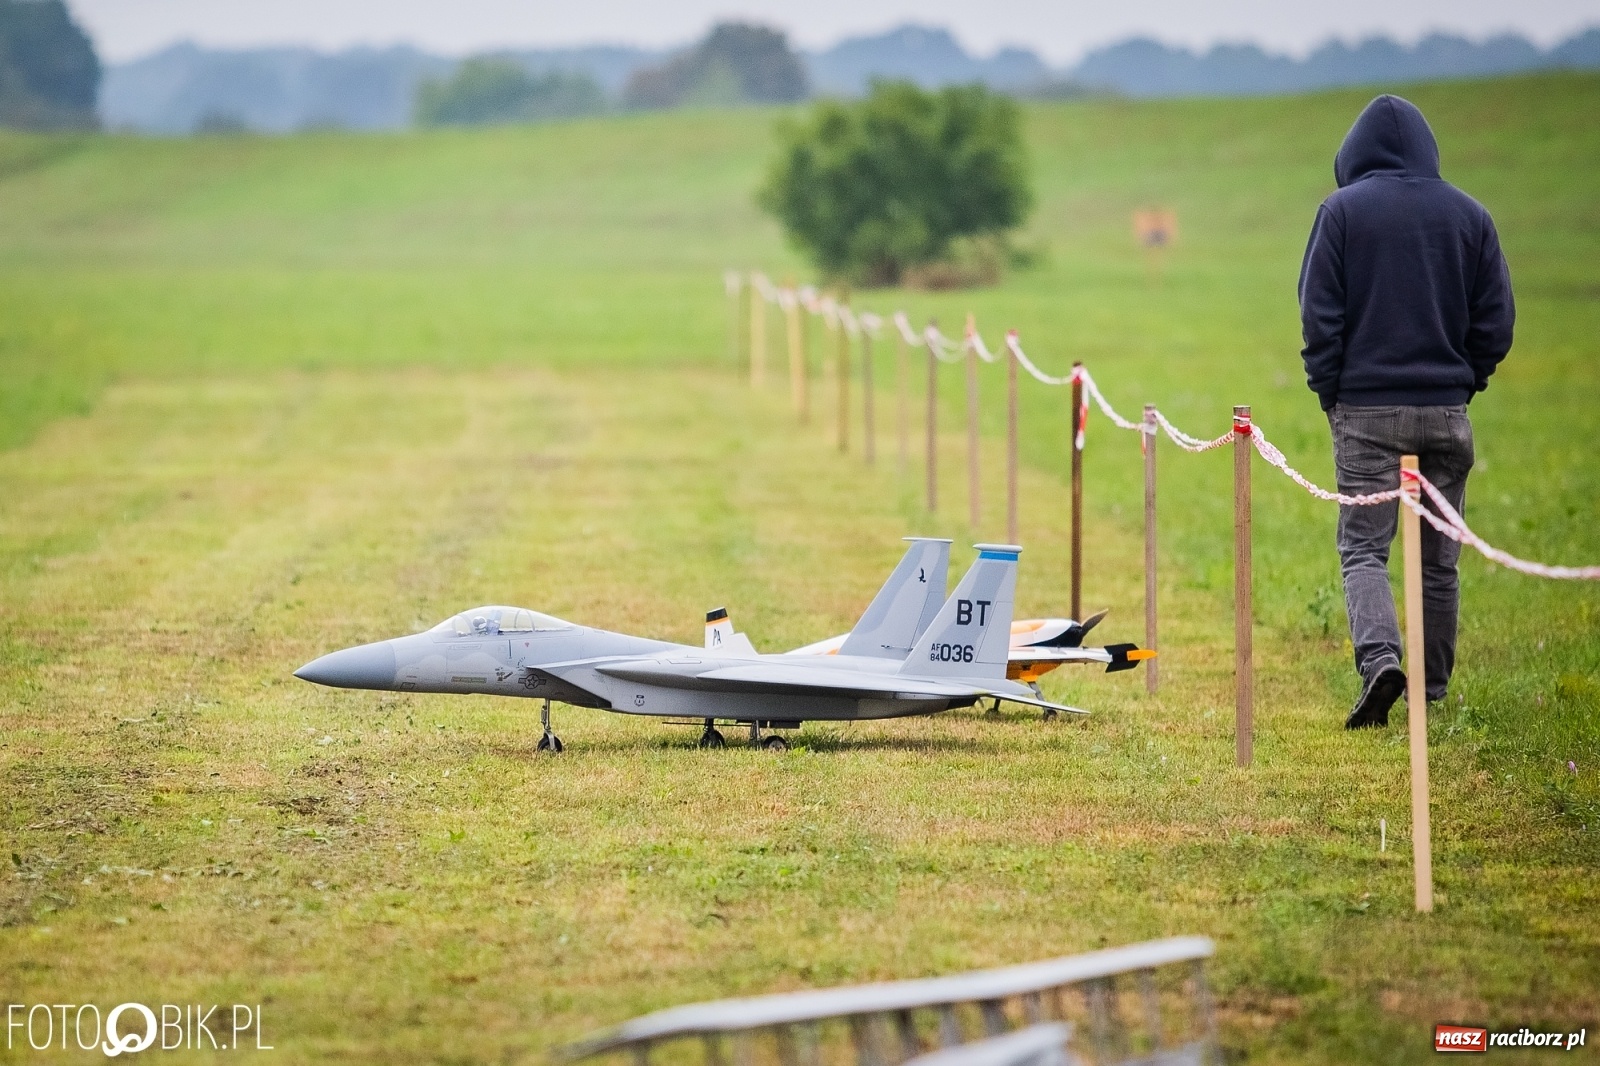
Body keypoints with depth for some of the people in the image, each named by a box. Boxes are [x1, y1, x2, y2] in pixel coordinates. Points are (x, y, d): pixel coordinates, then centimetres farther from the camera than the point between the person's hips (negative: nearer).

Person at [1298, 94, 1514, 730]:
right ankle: (1432, 692, 16)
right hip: (1446, 414, 3)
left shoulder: (1343, 211, -4)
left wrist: (1329, 393, 4)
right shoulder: (1469, 216, 4)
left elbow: (1319, 313, -6)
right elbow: (1496, 319, 5)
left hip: (1366, 410, -3)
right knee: (1438, 559, 11)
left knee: (1362, 548, -1)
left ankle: (1379, 660, -24)